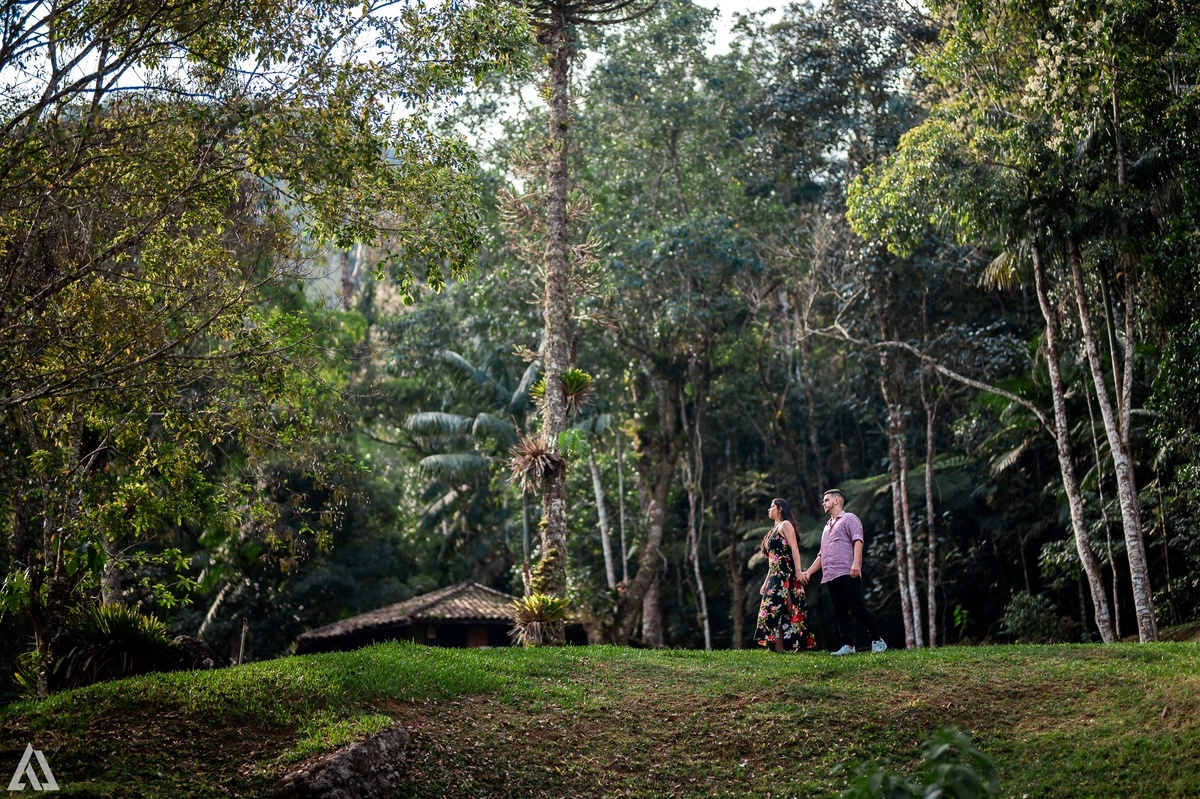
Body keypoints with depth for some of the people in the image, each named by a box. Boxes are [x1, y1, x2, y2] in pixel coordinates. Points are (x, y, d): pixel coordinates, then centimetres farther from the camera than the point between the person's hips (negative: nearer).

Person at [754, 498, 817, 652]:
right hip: (776, 576, 9)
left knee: (775, 609, -14)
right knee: (775, 610, 2)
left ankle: (779, 648, -16)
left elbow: (794, 548, -13)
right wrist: (766, 581, 21)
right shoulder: (774, 530, 25)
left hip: (785, 575, -9)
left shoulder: (786, 524, -1)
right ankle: (778, 647, -1)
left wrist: (798, 571, -23)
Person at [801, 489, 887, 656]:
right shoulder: (827, 527, 29)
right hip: (831, 576, 8)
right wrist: (809, 572, 19)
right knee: (839, 611, 0)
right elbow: (821, 555, 30)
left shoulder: (849, 519, 5)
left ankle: (877, 640, -7)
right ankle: (847, 645, -2)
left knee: (857, 606, -13)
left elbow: (858, 540, -11)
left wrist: (856, 563, -25)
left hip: (847, 573, -8)